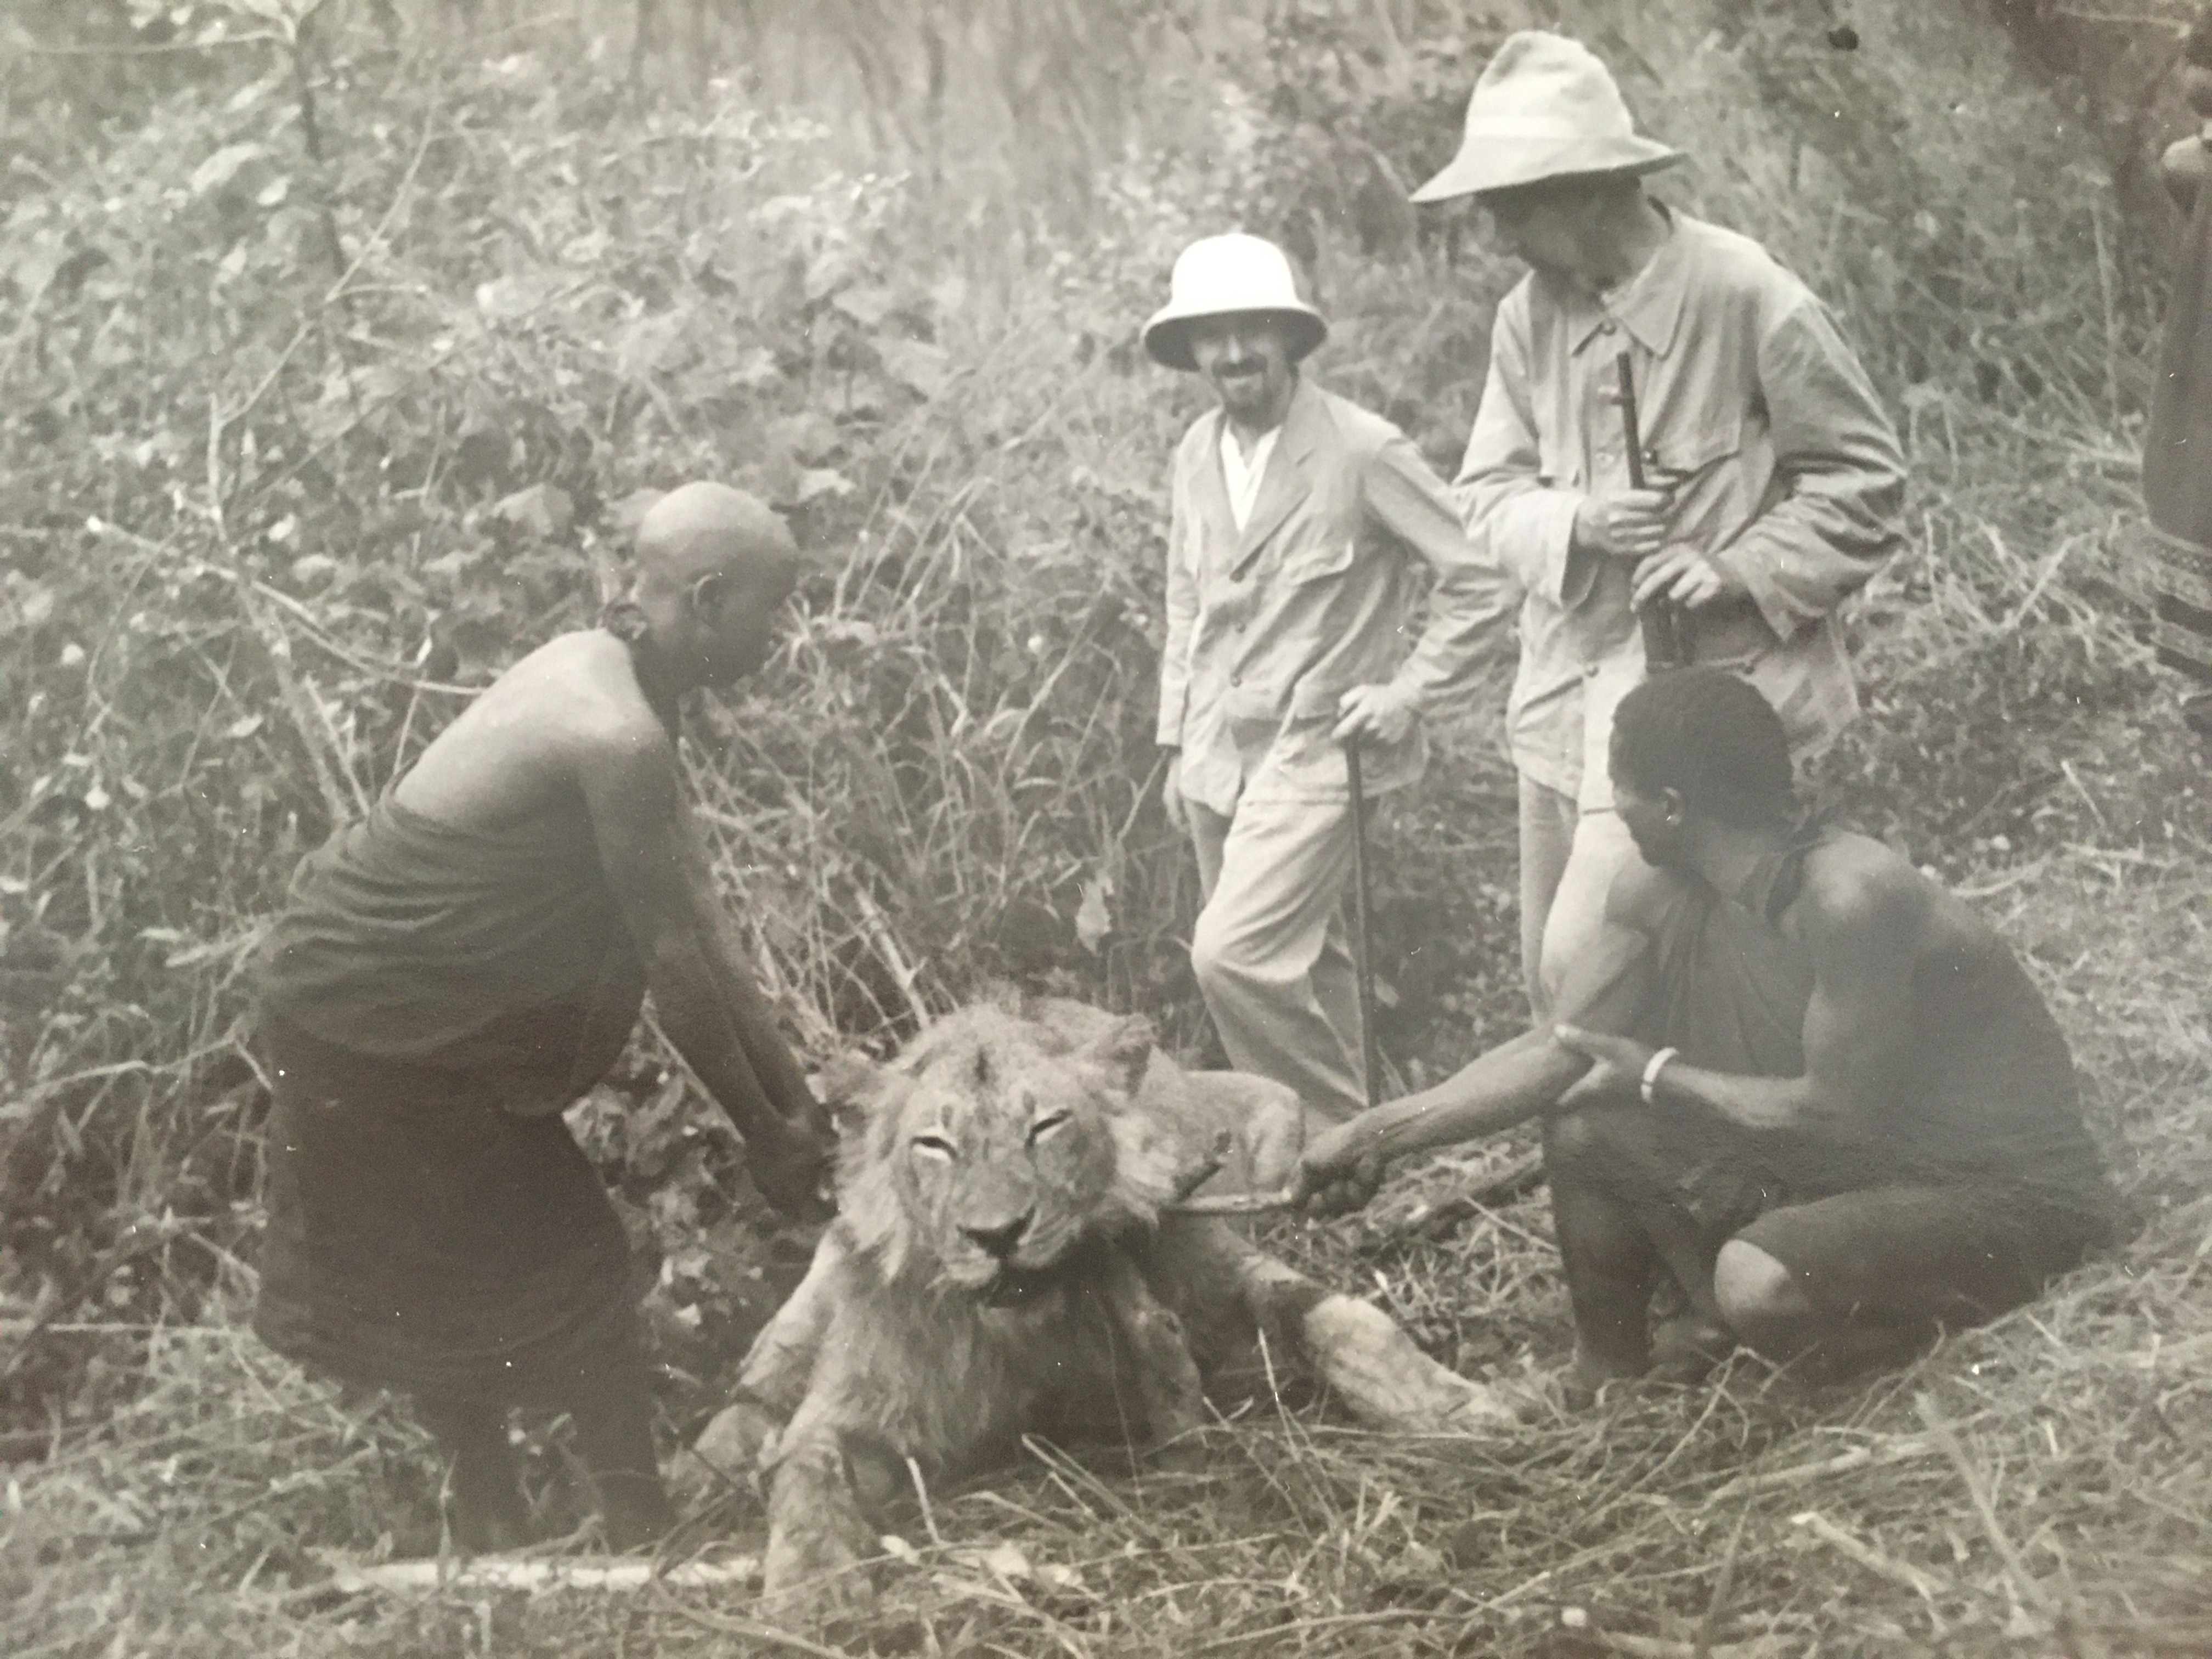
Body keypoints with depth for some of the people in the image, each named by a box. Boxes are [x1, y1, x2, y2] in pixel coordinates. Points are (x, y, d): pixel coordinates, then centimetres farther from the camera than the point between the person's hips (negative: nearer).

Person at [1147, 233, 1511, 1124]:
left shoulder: (1362, 451, -13)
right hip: (1216, 756, 7)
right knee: (1299, 966, 13)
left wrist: (1408, 692, -11)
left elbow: (1483, 579, -10)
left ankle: (1349, 1136, 1)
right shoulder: (1198, 451, 8)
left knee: (1232, 954, -18)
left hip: (1309, 754, -7)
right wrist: (1176, 743, 16)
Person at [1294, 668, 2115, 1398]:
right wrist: (1380, 1132, -3)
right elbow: (1560, 1050, 0)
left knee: (1761, 1283, -33)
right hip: (1854, 1162, 7)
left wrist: (1657, 1076, -12)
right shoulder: (1656, 893, -5)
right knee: (1585, 1130, -4)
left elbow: (1837, 1112, -24)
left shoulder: (1853, 897, -29)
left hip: (2009, 1193, -7)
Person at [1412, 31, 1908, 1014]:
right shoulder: (1529, 313, 1)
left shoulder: (1747, 296, -14)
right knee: (1553, 976, 14)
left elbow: (1863, 479, -7)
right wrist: (1574, 522, -15)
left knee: (1588, 957, -14)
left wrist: (1740, 570, -19)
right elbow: (1488, 491, 5)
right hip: (1566, 688, 6)